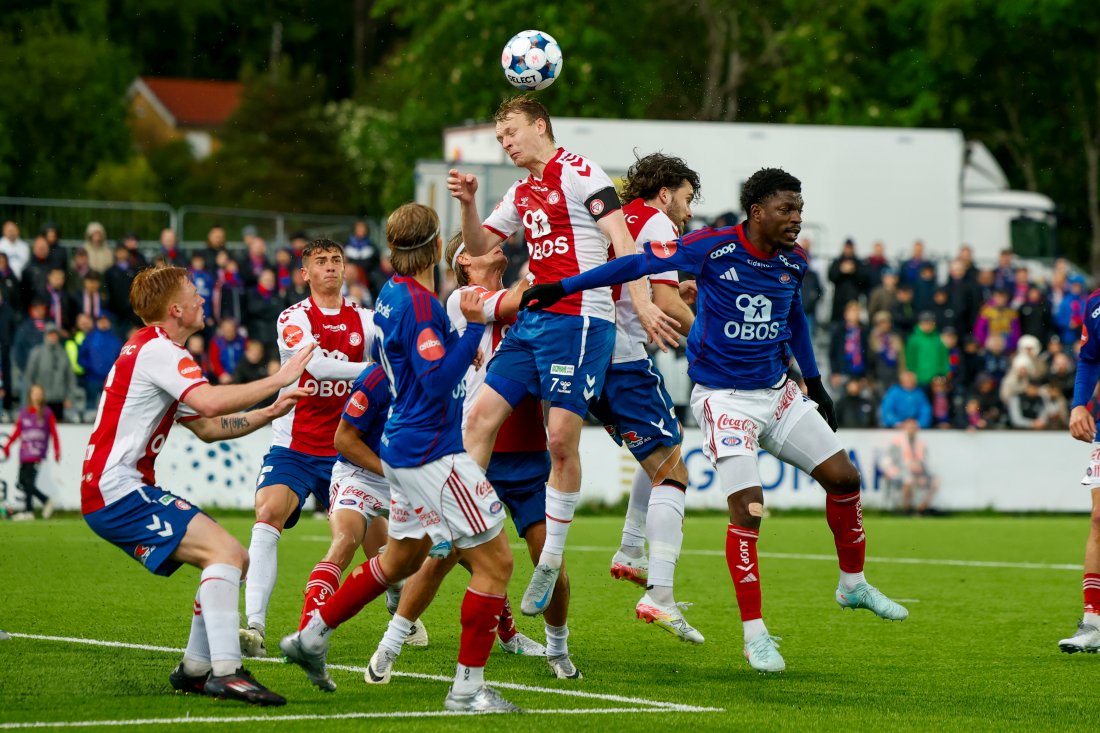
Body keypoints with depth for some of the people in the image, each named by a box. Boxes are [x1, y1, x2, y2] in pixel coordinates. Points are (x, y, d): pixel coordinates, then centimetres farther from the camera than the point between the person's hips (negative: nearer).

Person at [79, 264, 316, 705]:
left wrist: (270, 413, 15)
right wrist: (279, 379, -20)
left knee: (234, 561, 12)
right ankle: (225, 672, -31)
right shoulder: (157, 349, -12)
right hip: (117, 491, -11)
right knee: (225, 551, -23)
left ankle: (194, 671, 15)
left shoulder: (156, 350, 21)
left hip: (119, 490, 11)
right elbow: (211, 403, -28)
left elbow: (206, 428, 24)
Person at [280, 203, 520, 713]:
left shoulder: (393, 294, 10)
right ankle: (468, 688, -4)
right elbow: (438, 382, -25)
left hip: (405, 449, 10)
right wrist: (474, 327, -26)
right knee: (495, 561, -5)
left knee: (400, 559, 24)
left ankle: (311, 637, 29)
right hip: (432, 454, -10)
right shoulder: (418, 303, -19)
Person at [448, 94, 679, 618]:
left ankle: (551, 560, -1)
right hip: (532, 319, 8)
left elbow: (619, 237, -13)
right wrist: (467, 204, 6)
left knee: (562, 438, -10)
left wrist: (641, 300, -24)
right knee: (481, 416, -1)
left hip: (579, 319, -8)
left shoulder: (577, 172, -4)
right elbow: (478, 248, 26)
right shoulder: (522, 193, 20)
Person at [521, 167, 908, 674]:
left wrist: (814, 381, 27)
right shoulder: (711, 249, -16)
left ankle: (853, 585, 28)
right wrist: (562, 288, -9)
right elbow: (636, 265, -10)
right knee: (748, 509, -17)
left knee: (843, 478, 4)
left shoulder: (792, 262, 2)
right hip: (724, 398, -6)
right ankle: (754, 636, -7)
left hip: (777, 392, 6)